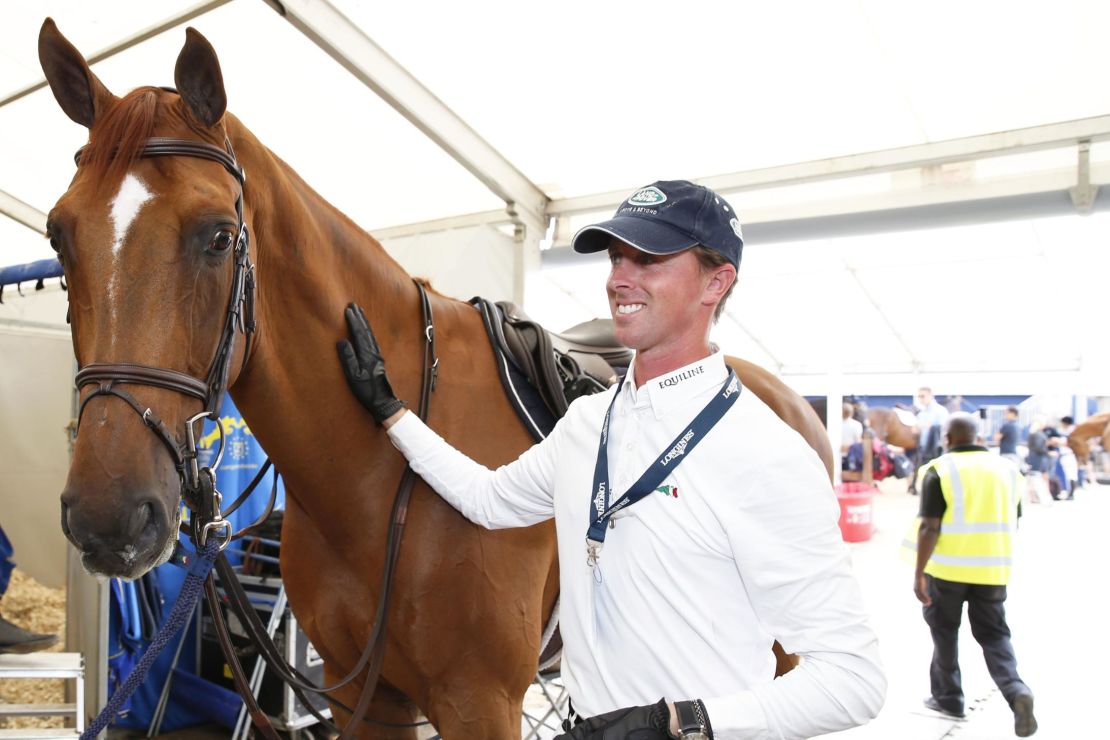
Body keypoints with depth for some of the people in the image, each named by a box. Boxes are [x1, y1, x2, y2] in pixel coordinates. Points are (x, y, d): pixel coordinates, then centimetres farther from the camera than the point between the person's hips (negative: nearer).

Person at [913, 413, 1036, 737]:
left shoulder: (940, 470, -9)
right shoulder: (1007, 468, 7)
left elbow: (930, 527, -14)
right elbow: (1012, 524, 14)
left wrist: (918, 573, -10)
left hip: (948, 567, -4)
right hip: (993, 568, 4)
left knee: (944, 631, 14)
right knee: (993, 634, 13)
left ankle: (948, 697, 24)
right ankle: (1015, 689, -9)